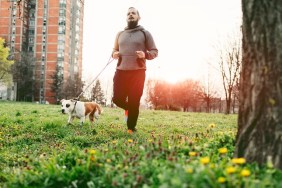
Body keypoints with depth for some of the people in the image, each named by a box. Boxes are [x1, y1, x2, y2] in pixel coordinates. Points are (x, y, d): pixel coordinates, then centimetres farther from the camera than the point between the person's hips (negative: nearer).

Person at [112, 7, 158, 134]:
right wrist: (114, 54, 1)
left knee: (134, 102, -3)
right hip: (121, 71, 3)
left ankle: (131, 128, 10)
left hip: (138, 72, -3)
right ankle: (128, 108, 33)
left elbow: (154, 51, 4)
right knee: (117, 99, -1)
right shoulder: (120, 34, 15)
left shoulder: (145, 33, 5)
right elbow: (115, 50, 25)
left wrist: (145, 55, -18)